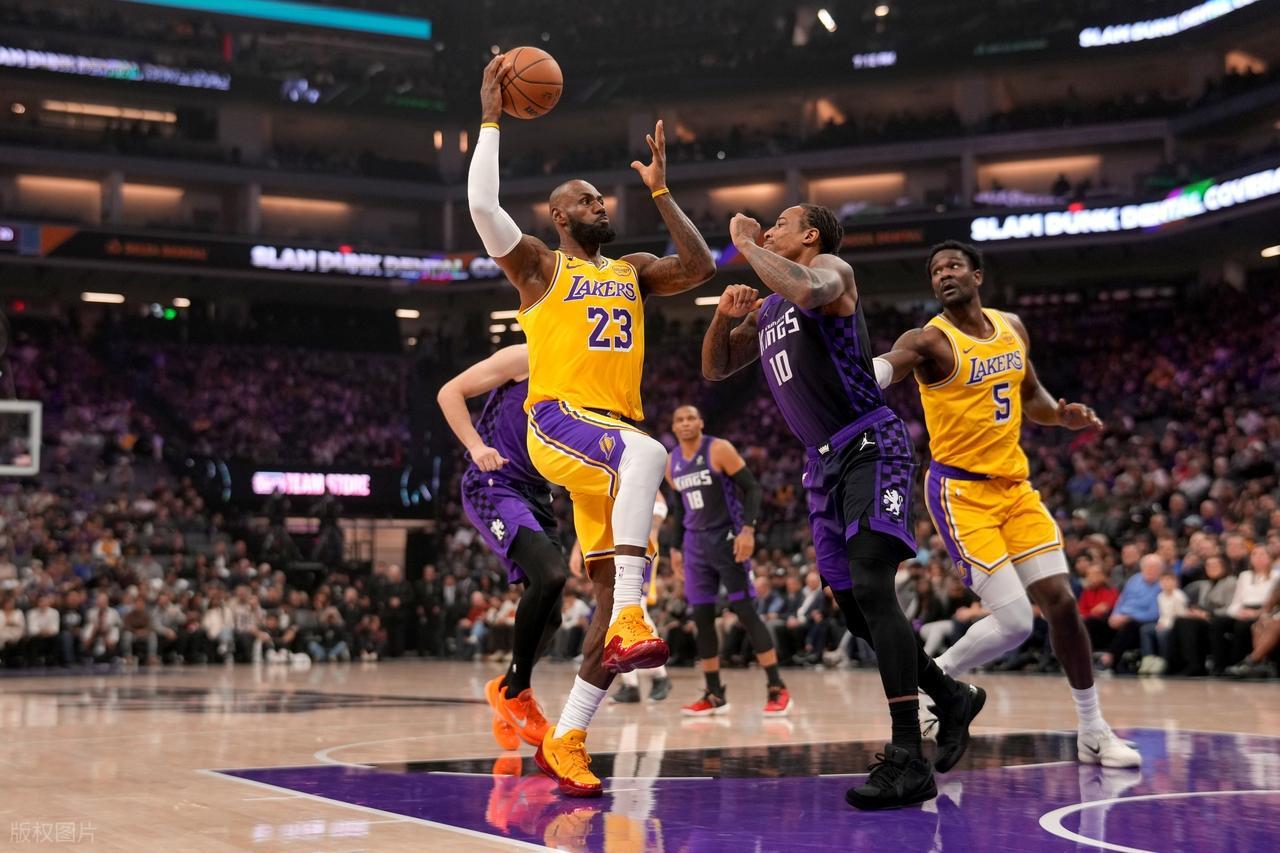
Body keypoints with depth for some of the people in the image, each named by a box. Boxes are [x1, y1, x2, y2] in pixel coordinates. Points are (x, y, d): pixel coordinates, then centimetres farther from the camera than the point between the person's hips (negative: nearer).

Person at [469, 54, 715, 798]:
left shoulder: (632, 270, 24)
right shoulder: (539, 265, 8)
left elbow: (701, 267, 12)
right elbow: (483, 204, -6)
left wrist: (661, 190, 13)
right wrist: (492, 120, -2)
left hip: (616, 433, 6)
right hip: (559, 421, -6)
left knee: (615, 591, -3)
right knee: (645, 453, -39)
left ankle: (568, 739, 5)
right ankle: (628, 623, -44)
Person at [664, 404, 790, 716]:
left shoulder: (720, 449, -9)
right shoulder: (672, 462, 10)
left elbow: (752, 488, -11)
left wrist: (748, 529, -23)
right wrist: (676, 548, 18)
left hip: (727, 539, -6)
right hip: (695, 544, 6)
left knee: (745, 611, -10)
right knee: (702, 618, 4)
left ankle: (777, 690, -6)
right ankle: (714, 695, 11)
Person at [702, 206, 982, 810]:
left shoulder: (831, 269, -3)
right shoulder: (765, 310, 21)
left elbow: (807, 289, -28)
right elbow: (715, 369, 25)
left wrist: (746, 243, -13)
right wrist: (724, 315, 5)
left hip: (870, 447, -9)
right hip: (825, 464, 9)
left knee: (870, 586, -24)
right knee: (853, 608, 11)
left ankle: (908, 762, -27)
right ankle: (953, 699, 32)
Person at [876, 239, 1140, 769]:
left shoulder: (1012, 328, 8)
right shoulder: (931, 341, -12)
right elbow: (874, 373, -30)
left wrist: (1064, 416, 1)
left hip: (1015, 486, 6)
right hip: (961, 491, -6)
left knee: (1061, 601, 3)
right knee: (1014, 623, -14)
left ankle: (1093, 733, 16)